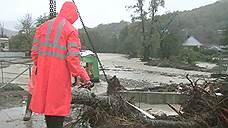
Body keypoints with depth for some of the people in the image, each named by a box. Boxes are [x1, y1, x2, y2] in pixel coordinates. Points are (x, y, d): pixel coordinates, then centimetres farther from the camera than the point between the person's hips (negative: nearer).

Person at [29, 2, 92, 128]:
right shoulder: (71, 30, -9)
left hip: (43, 74, 6)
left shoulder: (43, 26, 9)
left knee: (47, 102, 17)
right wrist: (84, 76, -13)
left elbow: (34, 52, 8)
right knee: (58, 106, 5)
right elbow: (73, 58, -17)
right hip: (60, 74, -6)